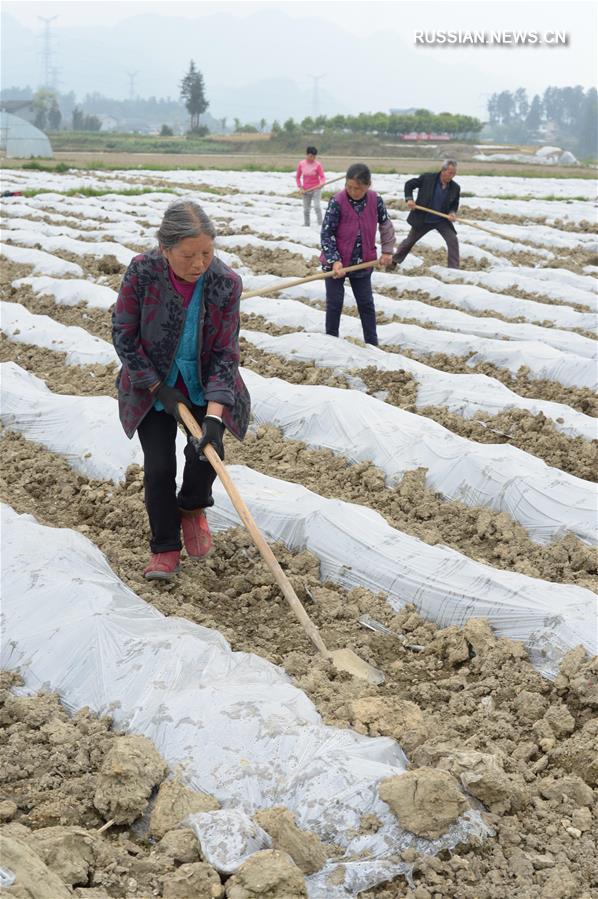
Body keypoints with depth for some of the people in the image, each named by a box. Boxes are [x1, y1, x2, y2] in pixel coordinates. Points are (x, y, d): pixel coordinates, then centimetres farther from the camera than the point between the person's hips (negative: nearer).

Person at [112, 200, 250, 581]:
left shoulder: (226, 283, -22)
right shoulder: (142, 272, -25)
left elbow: (226, 353, -19)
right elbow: (123, 336, -14)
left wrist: (214, 414, -28)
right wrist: (160, 388, -15)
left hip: (204, 387, 1)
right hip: (154, 387, -1)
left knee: (207, 451, -10)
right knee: (159, 465, -4)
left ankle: (192, 507, 25)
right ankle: (165, 547, 15)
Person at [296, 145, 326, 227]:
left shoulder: (317, 165, -10)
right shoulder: (301, 164, -3)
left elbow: (322, 177, -10)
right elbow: (297, 177, 8)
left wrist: (321, 183, -32)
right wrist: (300, 187, -1)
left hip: (316, 189, -3)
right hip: (305, 190, 3)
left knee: (317, 207, -17)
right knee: (306, 209, 10)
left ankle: (320, 225, -14)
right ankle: (306, 225, 22)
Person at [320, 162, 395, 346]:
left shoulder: (376, 201, -8)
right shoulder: (337, 202, -18)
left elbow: (386, 224, 10)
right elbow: (326, 233, -17)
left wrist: (387, 250, 8)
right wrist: (334, 260, -24)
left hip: (362, 262, 3)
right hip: (336, 262, -3)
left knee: (366, 303, 10)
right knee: (334, 303, 2)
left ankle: (372, 344, 19)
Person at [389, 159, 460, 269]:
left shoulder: (455, 188, -8)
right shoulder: (427, 178, -15)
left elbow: (454, 204, 7)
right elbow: (409, 184, -2)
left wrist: (452, 213, -15)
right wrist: (409, 198, -17)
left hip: (442, 220, 2)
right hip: (422, 219, -1)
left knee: (453, 241, -15)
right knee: (409, 241, 13)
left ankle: (454, 269, -8)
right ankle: (394, 261, 33)